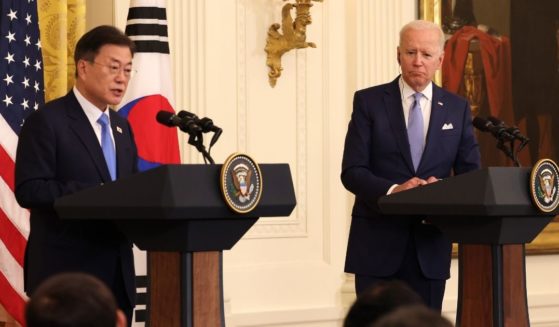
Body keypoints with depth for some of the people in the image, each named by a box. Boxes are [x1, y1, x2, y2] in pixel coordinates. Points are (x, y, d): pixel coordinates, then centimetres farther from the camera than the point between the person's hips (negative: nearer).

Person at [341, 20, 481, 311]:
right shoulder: (368, 101, 1)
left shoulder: (457, 109, 9)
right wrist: (393, 190, -23)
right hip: (378, 243, -2)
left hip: (431, 243, 2)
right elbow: (352, 172, -5)